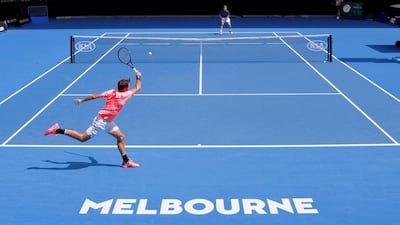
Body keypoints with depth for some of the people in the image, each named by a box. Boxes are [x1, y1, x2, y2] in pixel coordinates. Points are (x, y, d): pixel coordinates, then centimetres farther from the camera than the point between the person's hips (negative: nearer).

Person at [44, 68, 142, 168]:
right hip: (101, 120, -9)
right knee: (82, 138, -4)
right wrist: (138, 77, 14)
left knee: (120, 137, 9)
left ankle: (126, 161, 13)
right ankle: (58, 130, -1)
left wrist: (81, 100, 10)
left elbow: (95, 96, 2)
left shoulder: (112, 92, 4)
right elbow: (137, 88, 2)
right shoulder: (125, 95, -15)